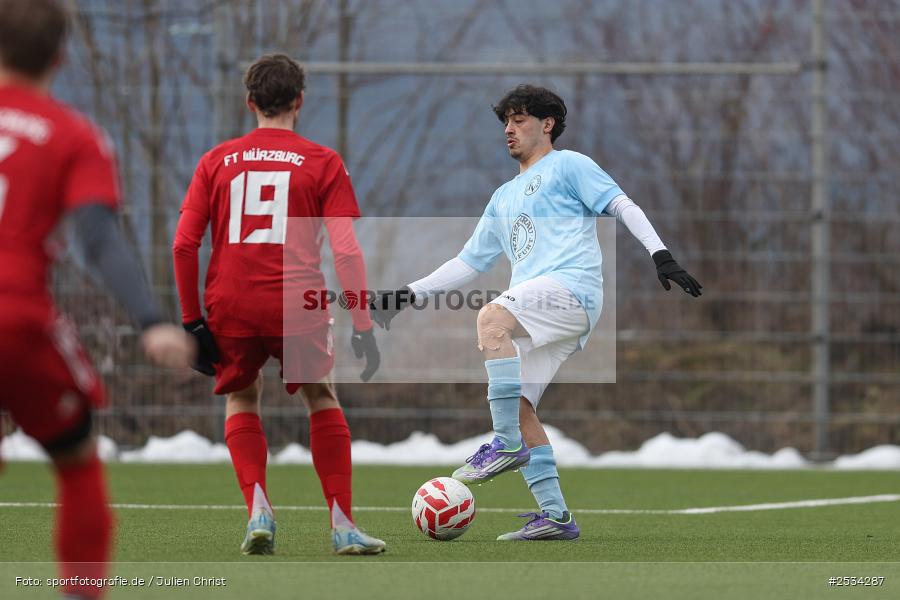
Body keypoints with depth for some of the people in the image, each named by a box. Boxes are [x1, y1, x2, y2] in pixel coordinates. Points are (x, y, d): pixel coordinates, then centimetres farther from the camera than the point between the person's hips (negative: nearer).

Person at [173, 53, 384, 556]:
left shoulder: (217, 161, 8)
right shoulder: (323, 163, 3)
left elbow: (184, 244, 2)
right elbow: (347, 252, -4)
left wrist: (194, 320, 7)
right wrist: (363, 327, 0)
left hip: (231, 307, 1)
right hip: (298, 305, -1)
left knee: (241, 401, 22)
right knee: (323, 401, 17)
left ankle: (258, 508, 0)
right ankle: (343, 525, 10)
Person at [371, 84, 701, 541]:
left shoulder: (568, 166, 10)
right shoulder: (504, 198, 31)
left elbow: (623, 207, -1)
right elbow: (469, 263, 33)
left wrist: (660, 254, -16)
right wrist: (409, 294, 25)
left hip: (573, 285, -8)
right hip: (538, 307, 8)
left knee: (491, 318, -32)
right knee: (517, 405, -4)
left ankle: (508, 445, -31)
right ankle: (555, 515, -4)